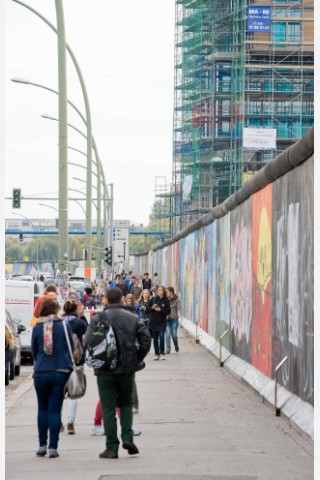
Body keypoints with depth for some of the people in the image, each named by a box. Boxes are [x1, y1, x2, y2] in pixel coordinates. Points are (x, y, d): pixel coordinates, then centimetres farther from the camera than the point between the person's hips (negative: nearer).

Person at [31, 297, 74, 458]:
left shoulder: (37, 327, -2)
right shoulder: (64, 325, -4)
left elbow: (33, 351, 9)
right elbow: (71, 348, 5)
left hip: (41, 372, 1)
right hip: (61, 371, -1)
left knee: (42, 409, 15)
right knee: (54, 410, 3)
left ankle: (42, 445, 14)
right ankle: (53, 447, -1)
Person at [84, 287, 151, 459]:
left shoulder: (97, 319, -6)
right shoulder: (133, 318, 2)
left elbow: (87, 343, -11)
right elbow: (146, 340, -3)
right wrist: (137, 360, 8)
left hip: (105, 370, -2)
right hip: (127, 369, 2)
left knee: (108, 409, 3)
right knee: (126, 403, 20)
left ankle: (112, 448, 2)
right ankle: (127, 437, 3)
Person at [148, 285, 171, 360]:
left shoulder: (166, 300, 0)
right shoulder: (153, 299, 4)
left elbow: (168, 311, -3)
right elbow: (147, 309, 6)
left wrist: (160, 310, -15)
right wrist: (152, 308, -13)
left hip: (162, 322, -2)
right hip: (153, 322, 2)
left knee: (161, 337, -15)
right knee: (155, 339, 7)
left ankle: (161, 353, -6)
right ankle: (156, 354, 17)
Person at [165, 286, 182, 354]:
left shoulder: (176, 299, -3)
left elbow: (179, 308, -7)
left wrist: (178, 315, -24)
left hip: (174, 318, -2)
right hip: (166, 318, 2)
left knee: (174, 334, 1)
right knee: (167, 334, -6)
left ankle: (176, 346, 29)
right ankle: (168, 349, 0)